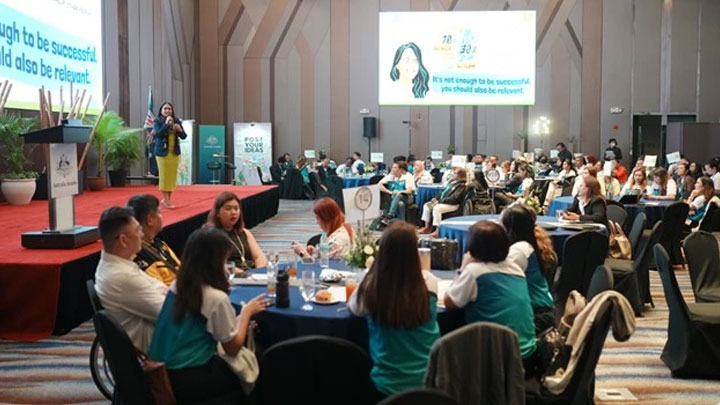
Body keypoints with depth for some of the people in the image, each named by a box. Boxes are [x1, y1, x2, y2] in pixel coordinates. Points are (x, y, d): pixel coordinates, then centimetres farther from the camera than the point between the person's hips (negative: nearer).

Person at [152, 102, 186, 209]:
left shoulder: (176, 121, 7)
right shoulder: (157, 121, -4)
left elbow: (184, 136, 7)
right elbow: (158, 134, -19)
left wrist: (180, 130, -14)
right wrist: (166, 123, -22)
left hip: (174, 152, 4)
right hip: (162, 152, -4)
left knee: (172, 176, 7)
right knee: (164, 176, -2)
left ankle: (168, 199, 18)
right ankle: (165, 200, 5)